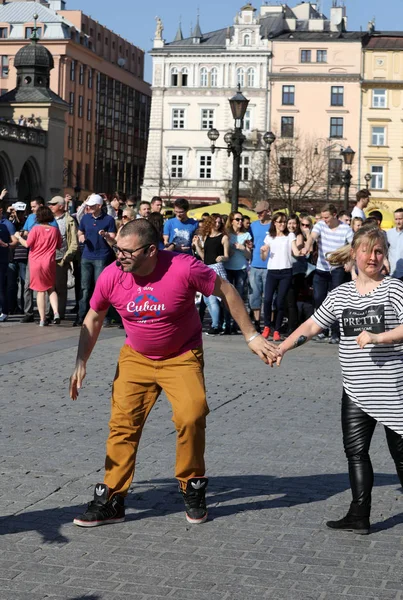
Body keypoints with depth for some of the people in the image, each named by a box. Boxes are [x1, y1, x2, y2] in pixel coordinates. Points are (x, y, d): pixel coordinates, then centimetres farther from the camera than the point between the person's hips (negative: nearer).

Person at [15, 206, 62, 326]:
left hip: (36, 263, -2)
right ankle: (56, 313, -5)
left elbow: (27, 244, -9)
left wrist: (19, 237, 8)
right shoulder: (55, 230, 0)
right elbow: (59, 246, 9)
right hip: (49, 263, 2)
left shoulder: (36, 229, -10)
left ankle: (42, 319, 4)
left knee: (40, 291, 4)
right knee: (51, 289, 16)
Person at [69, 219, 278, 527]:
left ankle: (193, 490, 3)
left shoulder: (184, 268, -25)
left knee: (191, 416, -21)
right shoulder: (111, 276, -14)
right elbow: (94, 319, 4)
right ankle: (112, 500, 9)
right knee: (123, 423, -3)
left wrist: (251, 336, -8)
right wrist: (81, 363, -1)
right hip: (136, 359, 3)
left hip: (182, 358, -3)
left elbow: (226, 291, -10)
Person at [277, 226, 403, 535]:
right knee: (356, 451, 2)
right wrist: (282, 347, 6)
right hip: (355, 391, 5)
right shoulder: (341, 294, 9)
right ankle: (359, 516, 7)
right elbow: (311, 326, 14)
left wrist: (377, 337, -26)